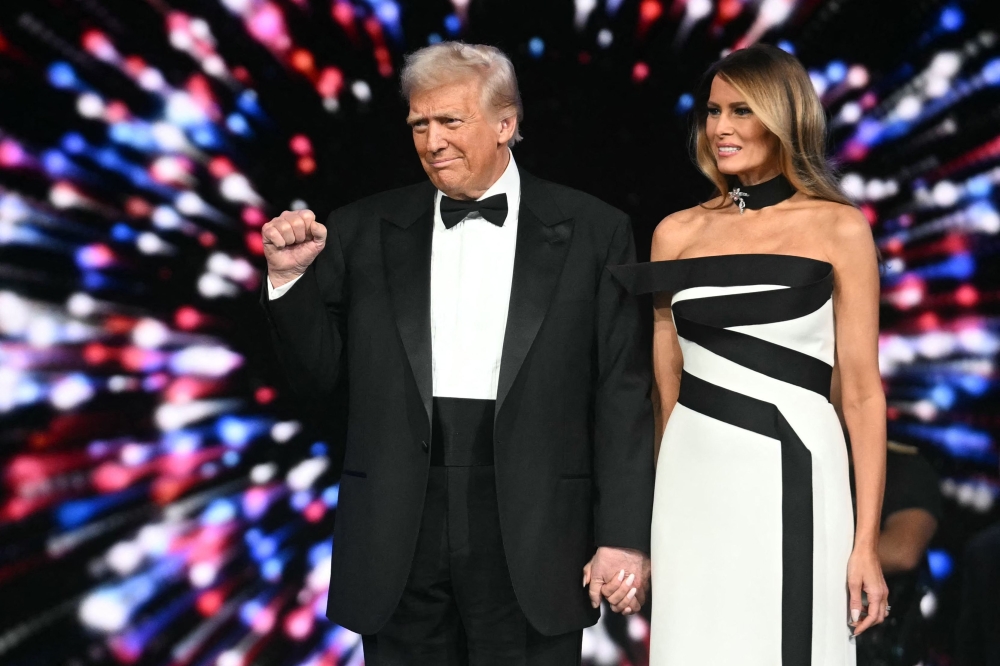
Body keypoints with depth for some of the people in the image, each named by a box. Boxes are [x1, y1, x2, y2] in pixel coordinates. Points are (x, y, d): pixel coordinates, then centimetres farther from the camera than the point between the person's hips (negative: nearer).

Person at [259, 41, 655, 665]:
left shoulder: (592, 231, 2)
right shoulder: (364, 231, 6)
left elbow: (624, 395, 0)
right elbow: (318, 377, 9)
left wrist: (625, 536, -5)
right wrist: (291, 277, -6)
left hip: (531, 543, -1)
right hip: (399, 541, 2)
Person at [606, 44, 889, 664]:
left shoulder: (839, 228, -1)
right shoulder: (678, 232, 9)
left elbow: (862, 390, -3)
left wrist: (866, 544, -9)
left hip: (791, 475, -3)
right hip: (693, 479, 3)